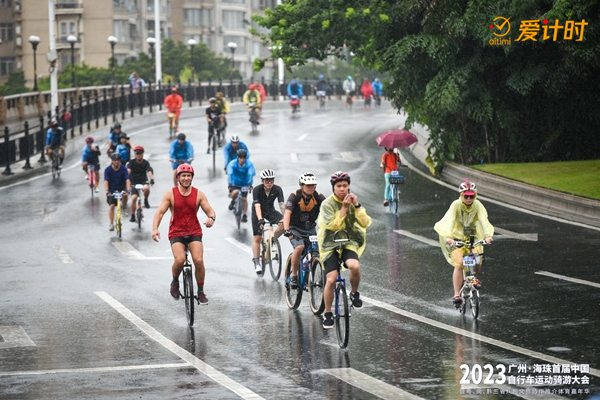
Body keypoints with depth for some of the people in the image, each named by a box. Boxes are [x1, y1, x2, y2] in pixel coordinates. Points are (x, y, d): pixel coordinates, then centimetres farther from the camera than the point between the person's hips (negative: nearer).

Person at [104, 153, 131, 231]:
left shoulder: (123, 169, -12)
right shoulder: (108, 170, -13)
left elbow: (127, 180, -21)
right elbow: (106, 181, -21)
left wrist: (128, 190, -37)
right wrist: (107, 191, -37)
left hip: (121, 188, 0)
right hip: (112, 190, 0)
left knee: (125, 195, -33)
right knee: (111, 206, -9)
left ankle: (124, 207, -4)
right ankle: (111, 224, 2)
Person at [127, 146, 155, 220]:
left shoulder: (145, 163, -5)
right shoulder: (132, 162, -5)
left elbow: (149, 171, -21)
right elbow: (128, 170, -21)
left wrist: (151, 178, -41)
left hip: (143, 181, -1)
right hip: (134, 183, 1)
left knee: (146, 188, -35)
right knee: (133, 198, -15)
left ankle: (146, 200, -4)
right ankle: (133, 216, 1)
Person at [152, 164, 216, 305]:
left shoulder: (199, 194, 2)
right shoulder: (170, 194, -2)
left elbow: (210, 211, 0)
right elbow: (160, 212, -7)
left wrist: (211, 218, -25)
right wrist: (155, 228, -23)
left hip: (194, 232, 1)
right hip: (176, 233, -1)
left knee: (199, 260, -20)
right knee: (180, 260, -26)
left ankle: (201, 291, 0)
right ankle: (175, 282, 6)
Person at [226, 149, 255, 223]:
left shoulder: (249, 164, -21)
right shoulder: (232, 163, -22)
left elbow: (250, 174, -28)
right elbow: (229, 174, -29)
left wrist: (250, 184, -39)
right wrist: (229, 184, -41)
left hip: (245, 183, 1)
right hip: (235, 183, -1)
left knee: (244, 199, -1)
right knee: (235, 192, -28)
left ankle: (244, 215, 14)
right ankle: (233, 201, 7)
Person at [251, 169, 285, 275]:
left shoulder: (277, 189, -19)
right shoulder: (257, 190, -26)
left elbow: (281, 204, -25)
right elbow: (257, 206, -35)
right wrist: (260, 220, -49)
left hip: (270, 211, 2)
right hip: (258, 213, -2)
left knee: (283, 224, -25)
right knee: (257, 238, -7)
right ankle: (256, 263, 2)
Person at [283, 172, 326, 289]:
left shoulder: (319, 197, -11)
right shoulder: (294, 196, -19)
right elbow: (287, 213, -29)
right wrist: (286, 230, -44)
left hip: (310, 229, 4)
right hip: (295, 228, -3)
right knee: (299, 247, -29)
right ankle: (293, 275, -12)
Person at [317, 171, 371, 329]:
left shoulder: (353, 201, 4)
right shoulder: (327, 204, -8)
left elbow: (365, 223, -7)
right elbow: (334, 225, -20)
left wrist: (356, 205, -17)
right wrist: (344, 207, -21)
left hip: (349, 243, 2)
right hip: (330, 245, -2)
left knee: (355, 266, -31)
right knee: (331, 279, -14)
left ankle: (354, 293, -4)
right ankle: (328, 314, 3)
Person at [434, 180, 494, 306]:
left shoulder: (477, 205, -14)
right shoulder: (456, 205, -20)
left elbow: (484, 220, -26)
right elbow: (450, 221, -32)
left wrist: (487, 236, -43)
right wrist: (448, 237, -49)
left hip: (473, 237, 2)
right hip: (457, 238, -2)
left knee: (477, 261, -18)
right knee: (459, 264, -20)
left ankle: (474, 279, 16)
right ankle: (456, 294, -16)